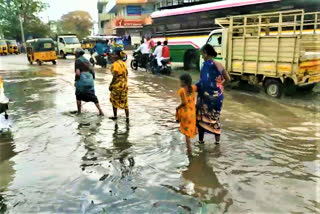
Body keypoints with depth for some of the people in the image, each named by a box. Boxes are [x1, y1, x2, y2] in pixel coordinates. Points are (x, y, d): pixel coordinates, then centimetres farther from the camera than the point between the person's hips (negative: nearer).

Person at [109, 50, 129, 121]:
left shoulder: (115, 64, -14)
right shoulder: (123, 63, 10)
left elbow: (115, 76, -20)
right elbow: (126, 73, 13)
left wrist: (111, 84, -13)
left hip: (117, 85, -7)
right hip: (124, 84, 7)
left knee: (114, 100, 12)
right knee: (124, 102, 12)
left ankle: (115, 116, 18)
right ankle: (127, 117, 12)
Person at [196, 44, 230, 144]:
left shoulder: (207, 64, -18)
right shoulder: (219, 65, 4)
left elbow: (204, 82, -29)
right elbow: (227, 78, 16)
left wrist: (194, 87, -17)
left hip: (207, 95, -7)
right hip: (218, 95, 7)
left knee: (201, 117, 10)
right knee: (215, 116, 19)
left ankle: (201, 139, 20)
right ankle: (217, 140, 27)